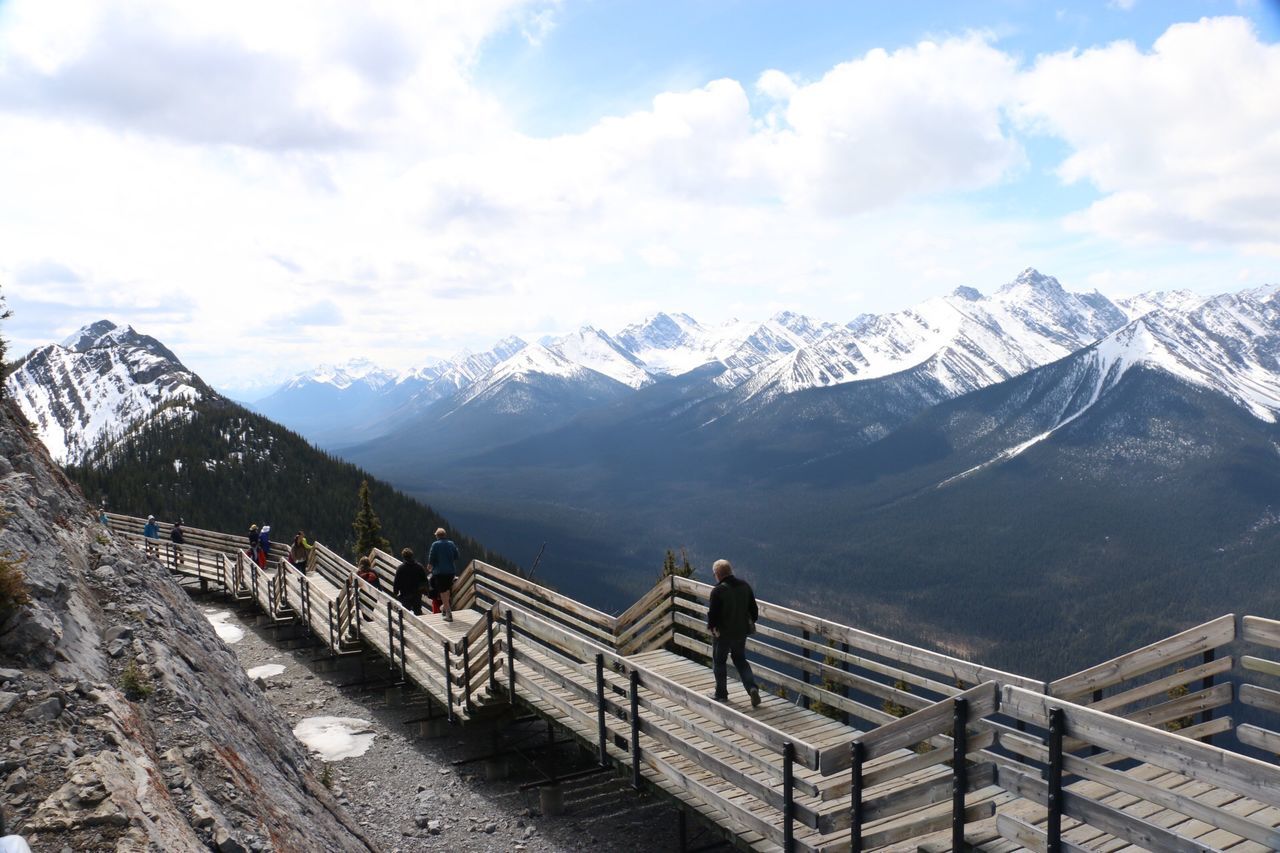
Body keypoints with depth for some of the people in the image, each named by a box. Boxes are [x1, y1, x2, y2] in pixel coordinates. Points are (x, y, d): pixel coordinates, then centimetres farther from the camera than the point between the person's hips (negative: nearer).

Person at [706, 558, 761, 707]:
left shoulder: (718, 591, -22)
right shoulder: (745, 586, -3)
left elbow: (713, 614, -19)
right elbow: (754, 610, 4)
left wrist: (710, 625, 1)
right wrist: (750, 622, 19)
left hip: (723, 633, -5)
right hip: (741, 632, 5)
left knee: (719, 662, 14)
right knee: (741, 661, 20)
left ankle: (721, 694, 24)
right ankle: (752, 688, 2)